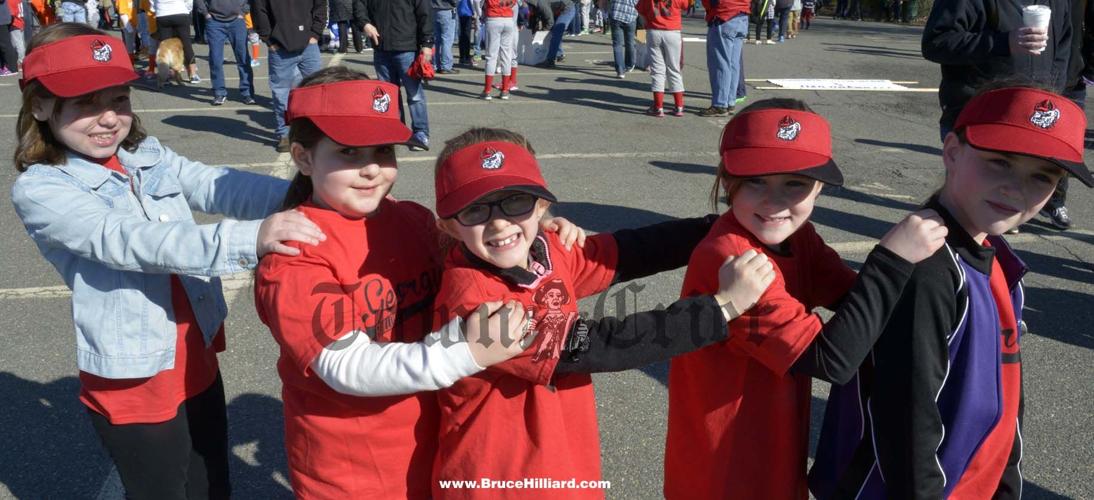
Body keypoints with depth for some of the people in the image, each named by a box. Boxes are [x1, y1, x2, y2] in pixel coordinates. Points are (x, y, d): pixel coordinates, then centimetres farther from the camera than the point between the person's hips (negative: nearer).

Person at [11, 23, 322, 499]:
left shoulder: (149, 155, 3)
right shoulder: (39, 190, -13)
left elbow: (217, 185, -12)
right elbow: (130, 240, -29)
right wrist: (246, 239, -43)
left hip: (199, 365, 5)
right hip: (132, 386, -5)